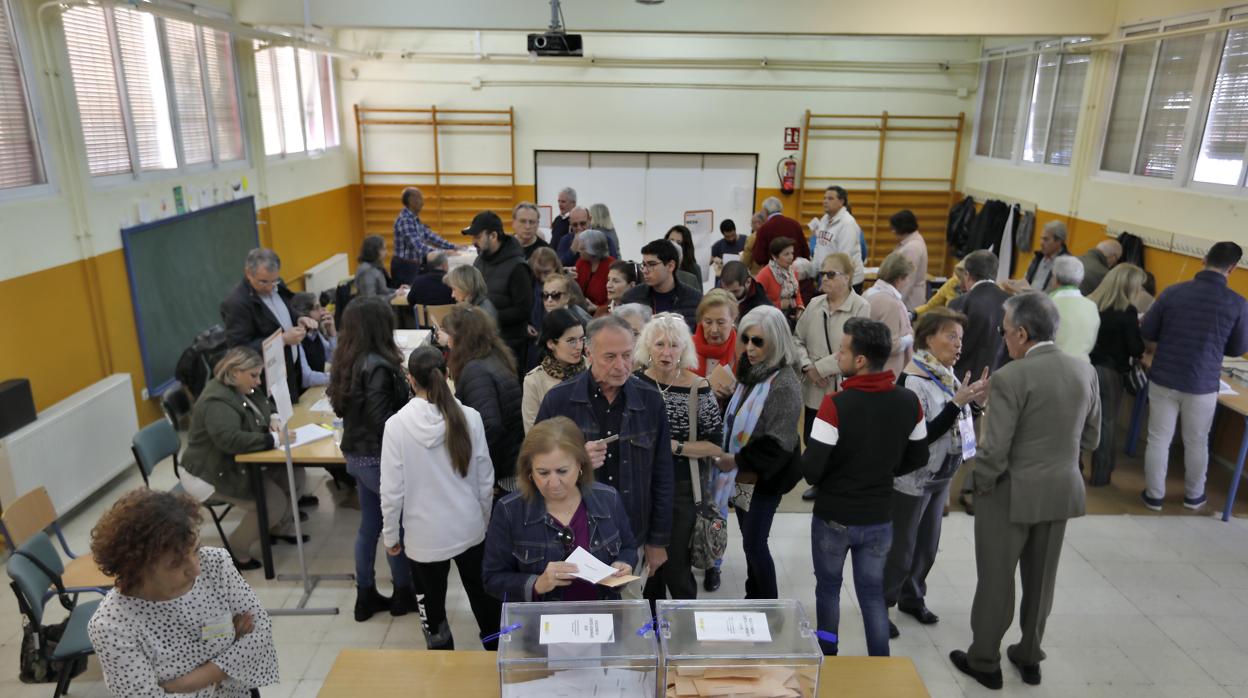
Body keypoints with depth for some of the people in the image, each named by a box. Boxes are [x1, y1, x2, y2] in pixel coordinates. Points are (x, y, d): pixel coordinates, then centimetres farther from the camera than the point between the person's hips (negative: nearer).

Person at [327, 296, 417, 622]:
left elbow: (345, 408, 9)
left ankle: (365, 596, 31)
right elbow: (382, 420, -25)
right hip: (379, 457, -8)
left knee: (369, 525, 19)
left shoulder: (349, 362, 2)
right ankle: (403, 593, 26)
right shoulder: (377, 367, -24)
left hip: (357, 455, 8)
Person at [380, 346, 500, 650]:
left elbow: (392, 491, -12)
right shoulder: (469, 417, -12)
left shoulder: (397, 424, -17)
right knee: (483, 599, 21)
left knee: (434, 610, 16)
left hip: (425, 537, -2)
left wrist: (390, 536, 3)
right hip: (469, 530, 3)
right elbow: (485, 480, -4)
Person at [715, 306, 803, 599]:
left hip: (766, 476, -7)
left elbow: (778, 442, -25)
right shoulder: (750, 371, 3)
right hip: (743, 474, 8)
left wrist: (738, 460, -19)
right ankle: (754, 597, 35)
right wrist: (728, 457, 3)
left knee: (754, 543, 0)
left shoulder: (784, 383, -22)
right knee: (750, 538, 19)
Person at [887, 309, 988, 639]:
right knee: (899, 550, 5)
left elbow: (956, 422, 9)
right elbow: (922, 435, -25)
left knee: (927, 545, 21)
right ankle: (878, 607, 22)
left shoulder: (946, 375, 2)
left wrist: (976, 401, -7)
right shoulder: (912, 379, -22)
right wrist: (958, 401, -29)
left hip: (940, 477, 8)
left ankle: (912, 598, 39)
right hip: (912, 479, -8)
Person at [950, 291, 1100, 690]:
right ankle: (1030, 657, 36)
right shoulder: (1085, 371, -2)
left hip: (1012, 493, -6)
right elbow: (1091, 438, 8)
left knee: (995, 580, 10)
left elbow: (994, 450, -22)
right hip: (1061, 491, 6)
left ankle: (984, 661, 25)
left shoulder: (1010, 377, -22)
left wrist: (981, 486, -5)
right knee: (1041, 579, 20)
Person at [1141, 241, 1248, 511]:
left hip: (1163, 379, 0)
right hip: (1202, 385, 0)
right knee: (1196, 443, 17)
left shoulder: (1172, 292, -9)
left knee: (1158, 439, 11)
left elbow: (1146, 332, -1)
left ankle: (1154, 495, 20)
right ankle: (1193, 496, 35)